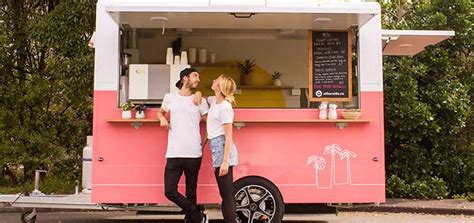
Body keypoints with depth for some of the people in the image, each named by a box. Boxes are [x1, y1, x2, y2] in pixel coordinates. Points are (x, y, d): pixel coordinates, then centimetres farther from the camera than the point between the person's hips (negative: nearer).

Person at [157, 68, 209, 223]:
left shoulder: (200, 100, 7)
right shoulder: (170, 97, 9)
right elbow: (160, 112, 26)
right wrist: (162, 118, 5)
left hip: (194, 154, -1)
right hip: (173, 154, 1)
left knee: (191, 193, 5)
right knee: (170, 191, -7)